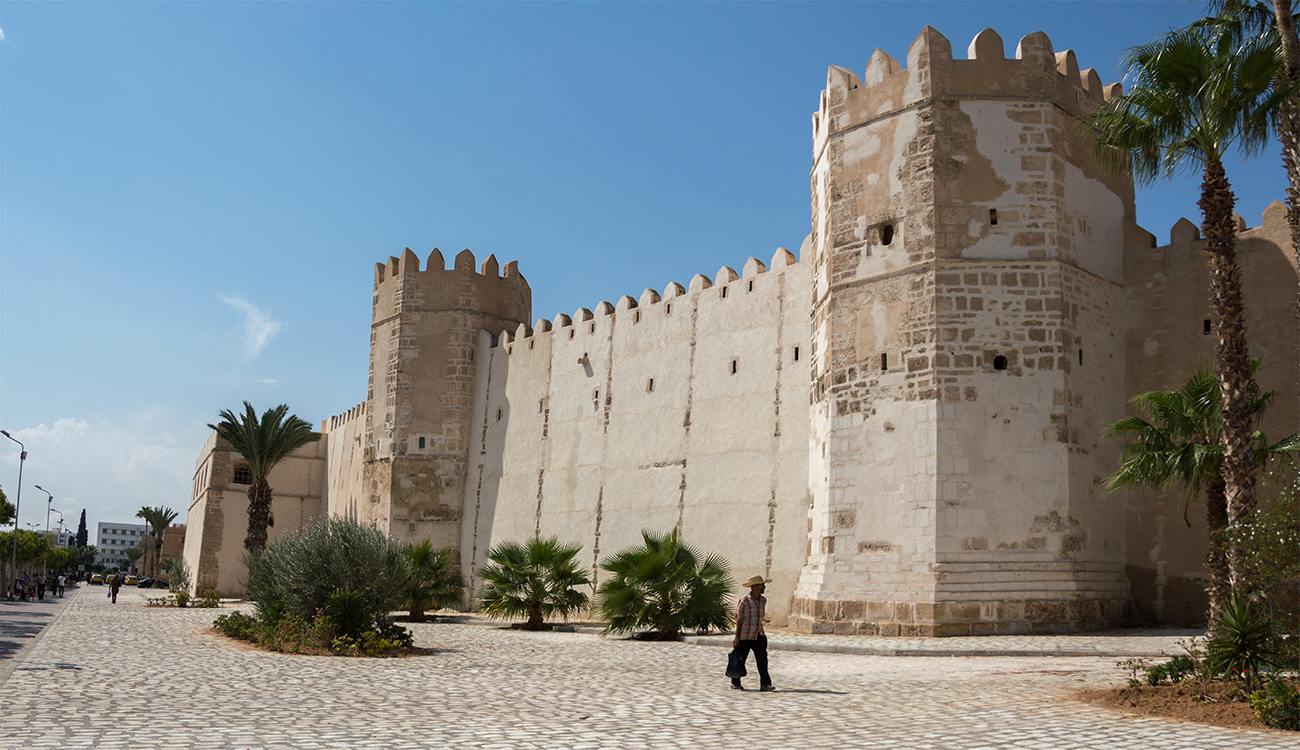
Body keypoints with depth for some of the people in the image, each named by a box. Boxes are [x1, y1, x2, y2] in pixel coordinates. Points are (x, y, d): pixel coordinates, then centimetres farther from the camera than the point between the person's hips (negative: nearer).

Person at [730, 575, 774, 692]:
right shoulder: (744, 602, -11)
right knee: (740, 660, 5)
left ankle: (765, 684, -8)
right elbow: (739, 620, -9)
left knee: (762, 659, -8)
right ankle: (735, 683, 21)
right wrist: (737, 637, -10)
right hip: (745, 637, -5)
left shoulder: (763, 601, 9)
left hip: (759, 636, 5)